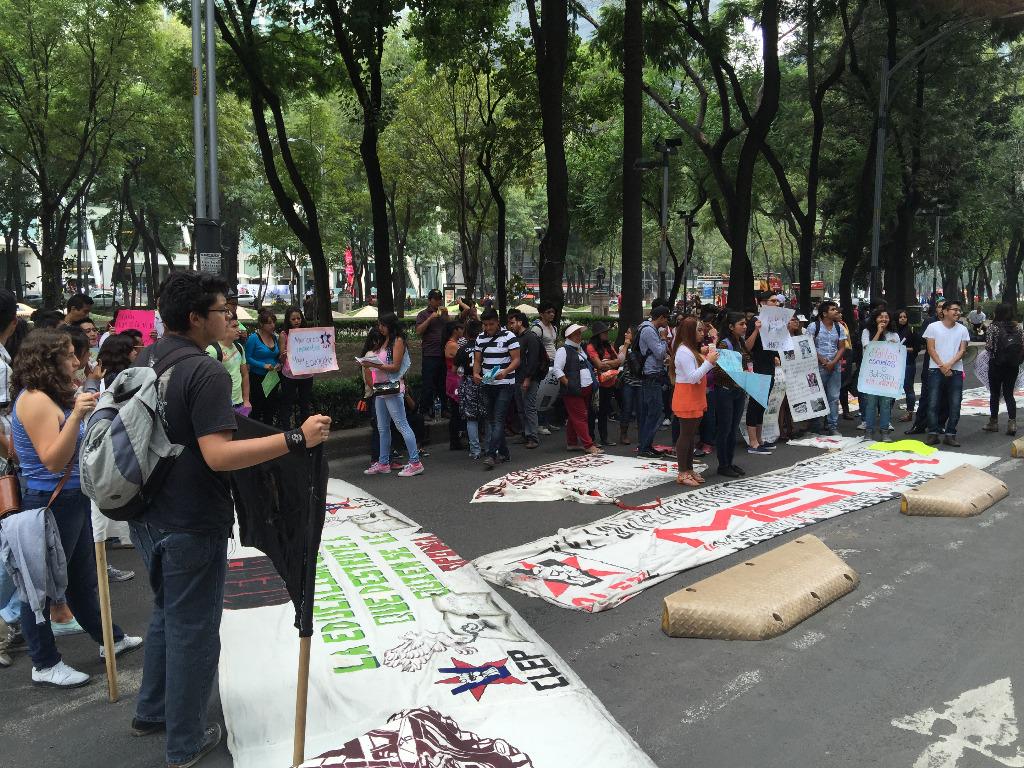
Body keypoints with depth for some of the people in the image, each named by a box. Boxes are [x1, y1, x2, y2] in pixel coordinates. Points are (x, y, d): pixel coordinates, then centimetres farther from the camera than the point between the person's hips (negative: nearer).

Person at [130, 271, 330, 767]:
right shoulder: (205, 372, -22)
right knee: (193, 630, 7)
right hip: (191, 525, -9)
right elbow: (218, 455, -30)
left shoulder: (144, 361, 5)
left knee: (167, 613, 26)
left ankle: (151, 712, 41)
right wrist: (297, 439, -30)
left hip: (147, 516, 9)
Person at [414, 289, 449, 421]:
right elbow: (418, 331, -11)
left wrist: (446, 315, -3)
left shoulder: (443, 313, 17)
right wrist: (430, 318, -16)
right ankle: (425, 411, 2)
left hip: (444, 353, 5)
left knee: (443, 383, 11)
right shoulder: (423, 314, 2)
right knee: (428, 384, -4)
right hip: (430, 354, -5)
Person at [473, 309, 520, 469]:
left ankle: (491, 454, -13)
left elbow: (516, 359, -9)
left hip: (505, 385, -6)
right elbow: (477, 360, 13)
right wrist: (476, 373, -8)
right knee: (491, 419, 10)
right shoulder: (480, 338, 10)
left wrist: (505, 372, -27)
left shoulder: (509, 336, -7)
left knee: (498, 419, -10)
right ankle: (504, 453, 21)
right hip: (486, 384, 6)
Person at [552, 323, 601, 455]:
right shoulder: (563, 350, -8)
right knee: (580, 418, -8)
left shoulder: (580, 349, 19)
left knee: (574, 418, 14)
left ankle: (572, 443, 20)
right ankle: (588, 445, -9)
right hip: (573, 392, -8)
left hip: (585, 390, 8)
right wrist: (568, 384, -17)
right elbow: (557, 369, -15)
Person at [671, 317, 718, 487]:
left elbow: (698, 373, 15)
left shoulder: (690, 350, 15)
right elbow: (692, 377, -23)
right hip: (686, 399, -10)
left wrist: (709, 358, 4)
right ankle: (682, 473, 1)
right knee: (686, 435, -5)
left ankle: (689, 470, 20)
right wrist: (709, 362, -22)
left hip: (695, 399, 10)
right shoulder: (683, 351, -18)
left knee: (691, 435, 13)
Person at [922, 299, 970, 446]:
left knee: (954, 405, 0)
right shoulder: (933, 327, 1)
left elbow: (962, 350, 2)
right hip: (936, 370, -2)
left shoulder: (962, 329, 8)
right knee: (933, 403, -4)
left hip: (956, 371, 2)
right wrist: (942, 366, -10)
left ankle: (950, 435, 7)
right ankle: (933, 433, 3)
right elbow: (931, 349, -2)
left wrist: (949, 364, -13)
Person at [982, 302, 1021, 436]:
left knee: (995, 394, 9)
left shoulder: (993, 327, -10)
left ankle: (993, 422, 17)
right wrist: (1015, 356, 16)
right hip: (1013, 365, 3)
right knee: (1009, 393, 9)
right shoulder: (1017, 327, 1)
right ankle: (1012, 422, -3)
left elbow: (988, 346, -15)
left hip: (996, 364, -3)